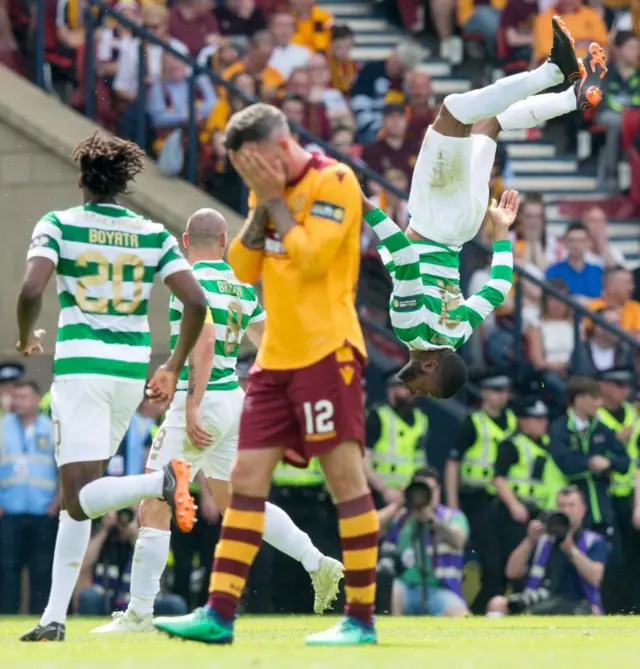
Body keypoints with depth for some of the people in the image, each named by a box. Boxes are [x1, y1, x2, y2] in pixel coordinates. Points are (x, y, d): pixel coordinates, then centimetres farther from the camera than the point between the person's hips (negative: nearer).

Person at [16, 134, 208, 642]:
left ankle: (162, 481, -38)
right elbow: (196, 303, -1)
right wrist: (173, 369, 11)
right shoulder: (153, 234, 6)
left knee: (80, 499, -9)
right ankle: (55, 616, 9)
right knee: (77, 495, 14)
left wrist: (27, 338, 5)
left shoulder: (57, 225, -2)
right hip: (131, 370, 4)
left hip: (80, 367, -4)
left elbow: (31, 290, -16)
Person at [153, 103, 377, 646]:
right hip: (276, 356, 8)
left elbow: (312, 258, -18)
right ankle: (220, 615, 3)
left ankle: (362, 618, -6)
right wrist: (261, 204, 0)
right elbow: (244, 268, 11)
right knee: (247, 476, 4)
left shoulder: (334, 181, -9)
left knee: (344, 474, -8)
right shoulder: (269, 192, 15)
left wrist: (276, 200, -10)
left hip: (326, 350, -8)